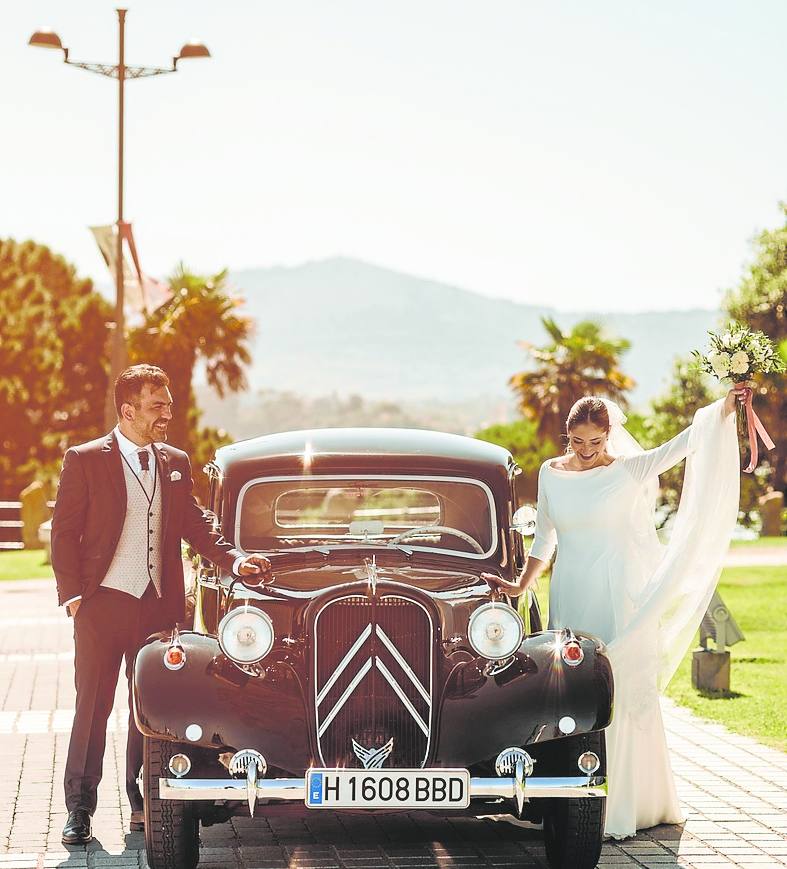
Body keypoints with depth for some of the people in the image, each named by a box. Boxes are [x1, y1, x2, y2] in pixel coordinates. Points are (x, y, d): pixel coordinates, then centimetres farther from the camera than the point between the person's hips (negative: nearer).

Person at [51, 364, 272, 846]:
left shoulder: (176, 462, 11)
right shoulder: (85, 460, -2)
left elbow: (194, 522, 16)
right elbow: (64, 532, -2)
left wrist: (234, 558, 1)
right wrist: (72, 595, -9)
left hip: (159, 604, 4)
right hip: (102, 603, -4)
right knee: (93, 706, 2)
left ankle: (144, 801, 17)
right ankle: (80, 809, 8)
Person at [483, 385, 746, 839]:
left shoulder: (630, 470, -3)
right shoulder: (551, 474, 8)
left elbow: (681, 446, -16)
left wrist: (723, 409, -28)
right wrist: (520, 585, 13)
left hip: (621, 602, -3)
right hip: (571, 603, 4)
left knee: (626, 699, -4)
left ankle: (629, 807, 1)